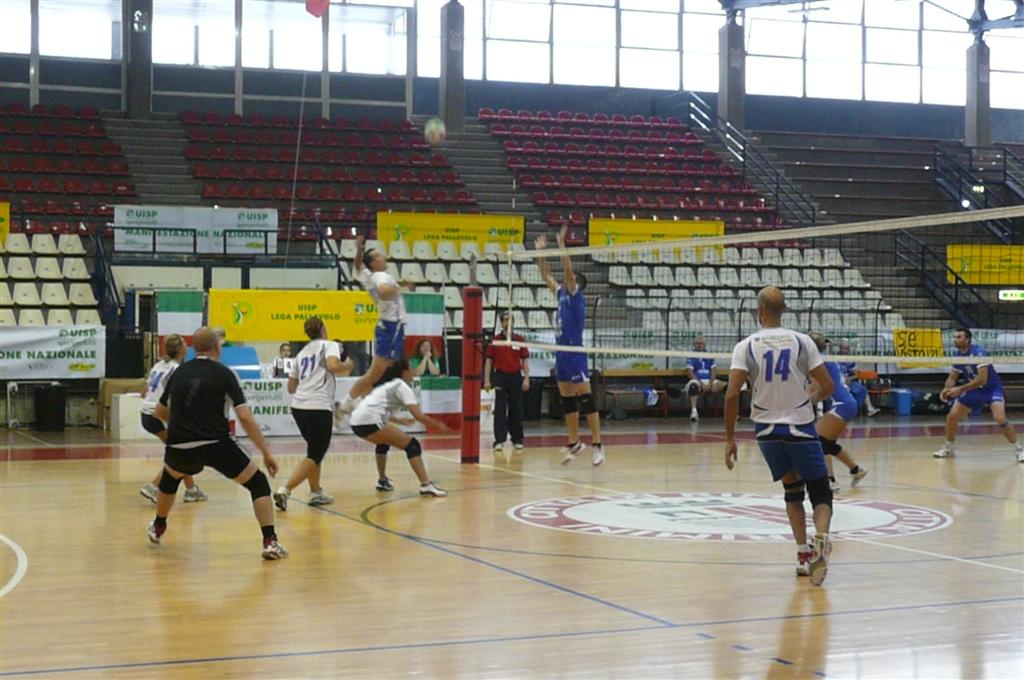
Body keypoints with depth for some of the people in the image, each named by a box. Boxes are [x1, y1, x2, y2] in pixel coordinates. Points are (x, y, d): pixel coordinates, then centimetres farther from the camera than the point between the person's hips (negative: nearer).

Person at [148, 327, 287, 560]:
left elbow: (159, 412, 27)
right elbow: (245, 417, -8)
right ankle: (270, 542, -5)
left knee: (170, 478, 37)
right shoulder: (223, 373, 1)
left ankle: (158, 527, 54)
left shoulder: (180, 372, 15)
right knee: (258, 483, 9)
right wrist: (266, 453, -4)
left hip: (179, 447, 4)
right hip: (215, 445, -4)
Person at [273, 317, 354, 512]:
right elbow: (333, 366, -19)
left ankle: (316, 492, 26)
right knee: (315, 455, -3)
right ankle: (284, 490, -18)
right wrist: (347, 365, 1)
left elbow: (291, 387, 22)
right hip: (319, 407, -7)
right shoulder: (329, 345, 3)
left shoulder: (302, 353, 21)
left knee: (314, 450, 24)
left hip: (299, 406, 7)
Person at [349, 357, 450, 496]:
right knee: (412, 445, -5)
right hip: (370, 422, -9)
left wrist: (399, 420, 45)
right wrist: (437, 425, 6)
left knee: (384, 441, 37)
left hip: (356, 421, 9)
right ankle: (425, 485, -16)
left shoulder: (388, 385, 28)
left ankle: (382, 481, 36)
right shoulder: (402, 387, 3)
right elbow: (418, 416, -6)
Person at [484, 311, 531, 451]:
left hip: (516, 377, 1)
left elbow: (525, 360, 6)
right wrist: (487, 380, -3)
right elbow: (489, 361, 4)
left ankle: (517, 440, 15)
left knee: (516, 410, 6)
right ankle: (499, 440, -6)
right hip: (500, 377, -1)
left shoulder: (520, 340, 6)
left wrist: (526, 378, -3)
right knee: (500, 410, -5)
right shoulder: (495, 340, 3)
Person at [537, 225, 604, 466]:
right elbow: (546, 276, 22)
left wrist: (562, 245, -17)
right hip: (562, 354, 8)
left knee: (586, 399, -9)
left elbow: (568, 270, -18)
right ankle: (574, 443, 19)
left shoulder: (576, 297, -6)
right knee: (567, 401, 11)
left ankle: (598, 445, -9)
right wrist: (541, 252, 18)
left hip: (575, 354, -8)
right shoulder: (562, 295, 13)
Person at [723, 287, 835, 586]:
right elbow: (828, 386, -4)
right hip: (801, 428, -2)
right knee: (820, 492, 7)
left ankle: (803, 554, 13)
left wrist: (730, 438, -6)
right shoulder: (802, 341, -3)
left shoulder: (746, 346, -4)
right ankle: (821, 536, -23)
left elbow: (732, 394, -13)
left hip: (767, 430, 2)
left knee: (792, 490, 21)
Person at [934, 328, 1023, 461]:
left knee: (1000, 418, -28)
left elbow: (982, 379, -32)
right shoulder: (958, 356, -4)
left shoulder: (979, 353, -25)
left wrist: (960, 389, -33)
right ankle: (949, 448, 21)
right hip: (974, 390, 7)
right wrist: (946, 389, -16)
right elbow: (952, 377, 7)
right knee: (952, 416, -1)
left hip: (992, 388, -7)